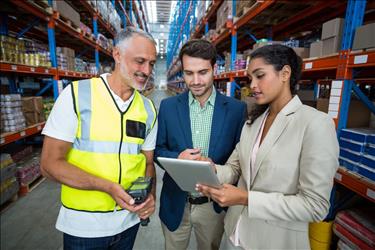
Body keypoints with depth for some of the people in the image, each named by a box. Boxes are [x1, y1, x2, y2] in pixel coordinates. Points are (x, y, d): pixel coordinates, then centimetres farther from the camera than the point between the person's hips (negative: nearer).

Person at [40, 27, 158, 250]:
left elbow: (148, 162, 5)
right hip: (83, 224, -3)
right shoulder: (76, 94, -13)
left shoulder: (148, 109, -2)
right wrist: (108, 186, -24)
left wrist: (150, 194, -14)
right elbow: (50, 163, -13)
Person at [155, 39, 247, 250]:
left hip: (215, 204, 0)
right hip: (176, 203, 1)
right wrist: (177, 158, -19)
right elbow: (158, 149, 1)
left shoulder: (237, 109, -8)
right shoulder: (168, 106, -5)